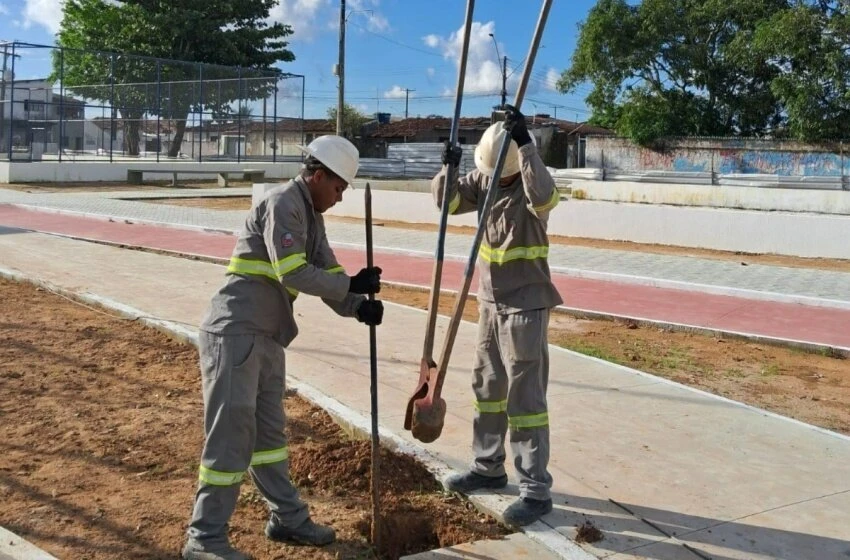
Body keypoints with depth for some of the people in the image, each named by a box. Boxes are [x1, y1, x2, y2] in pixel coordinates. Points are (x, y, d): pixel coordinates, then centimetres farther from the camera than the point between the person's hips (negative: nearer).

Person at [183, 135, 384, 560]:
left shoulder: (310, 216, 17)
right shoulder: (283, 204, -13)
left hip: (266, 338, 10)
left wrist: (357, 306, -7)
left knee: (269, 430, 18)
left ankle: (287, 518, 30)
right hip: (234, 334, -10)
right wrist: (352, 286, -15)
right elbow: (292, 272, -23)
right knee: (231, 434, -6)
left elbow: (327, 273, 11)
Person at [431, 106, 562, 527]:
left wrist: (526, 144, -43)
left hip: (526, 306, -7)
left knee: (525, 397, -5)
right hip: (490, 303, 8)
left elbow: (544, 198, -39)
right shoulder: (483, 179, 2)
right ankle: (488, 468, 33)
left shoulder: (530, 185, -16)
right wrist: (448, 169, -19)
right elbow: (447, 201, -1)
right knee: (487, 387, 17)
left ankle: (536, 491, 4)